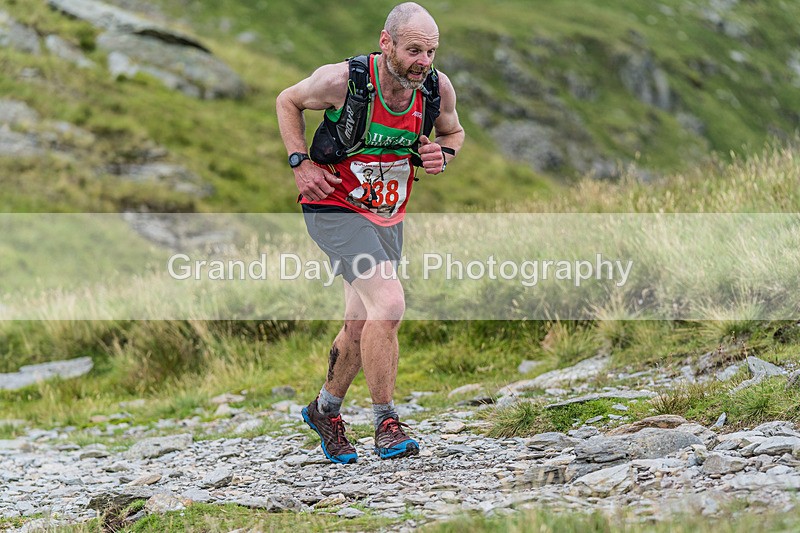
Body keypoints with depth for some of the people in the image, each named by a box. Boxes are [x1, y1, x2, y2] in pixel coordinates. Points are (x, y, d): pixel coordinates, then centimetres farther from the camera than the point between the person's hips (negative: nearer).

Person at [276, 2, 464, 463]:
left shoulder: (438, 88, -11)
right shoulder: (341, 80, -22)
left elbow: (454, 132, 11)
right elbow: (288, 102, -2)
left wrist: (442, 153, -11)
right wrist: (301, 162, -12)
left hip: (388, 216, 6)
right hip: (335, 208, -6)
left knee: (361, 327, 15)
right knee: (390, 304, -23)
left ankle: (325, 409, 40)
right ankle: (386, 424, -10)